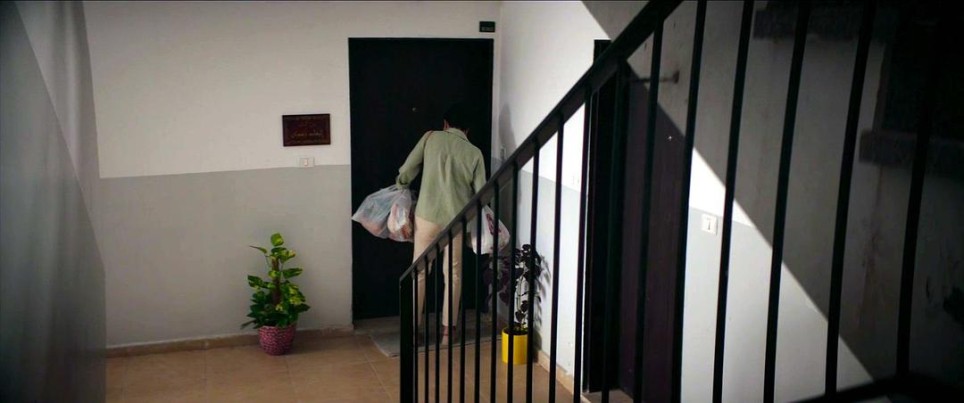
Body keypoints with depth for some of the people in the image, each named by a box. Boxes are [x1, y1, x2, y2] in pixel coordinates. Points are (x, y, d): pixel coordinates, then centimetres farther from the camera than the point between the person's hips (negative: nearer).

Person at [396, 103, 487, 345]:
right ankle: (447, 329, 15)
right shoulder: (474, 153, 2)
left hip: (427, 216, 0)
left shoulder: (431, 137, 2)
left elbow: (406, 172, 0)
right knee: (453, 274, 12)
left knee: (420, 271, 10)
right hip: (456, 220, 0)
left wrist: (400, 188, 19)